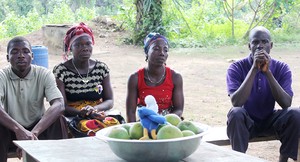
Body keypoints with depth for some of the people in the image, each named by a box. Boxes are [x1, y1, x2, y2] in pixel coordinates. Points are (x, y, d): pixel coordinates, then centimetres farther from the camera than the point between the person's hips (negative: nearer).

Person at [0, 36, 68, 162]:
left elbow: (59, 105, -26)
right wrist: (19, 130, -48)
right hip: (10, 131, 0)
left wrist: (33, 133, -41)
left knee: (58, 121, -28)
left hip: (38, 129, 1)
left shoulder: (44, 75, -10)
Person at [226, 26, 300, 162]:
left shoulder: (282, 68, -7)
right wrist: (254, 69, -31)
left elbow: (286, 103, -21)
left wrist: (268, 72, -28)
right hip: (246, 122, -2)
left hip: (270, 120, 2)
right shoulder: (236, 68, -13)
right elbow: (236, 103, -28)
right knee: (235, 113, -34)